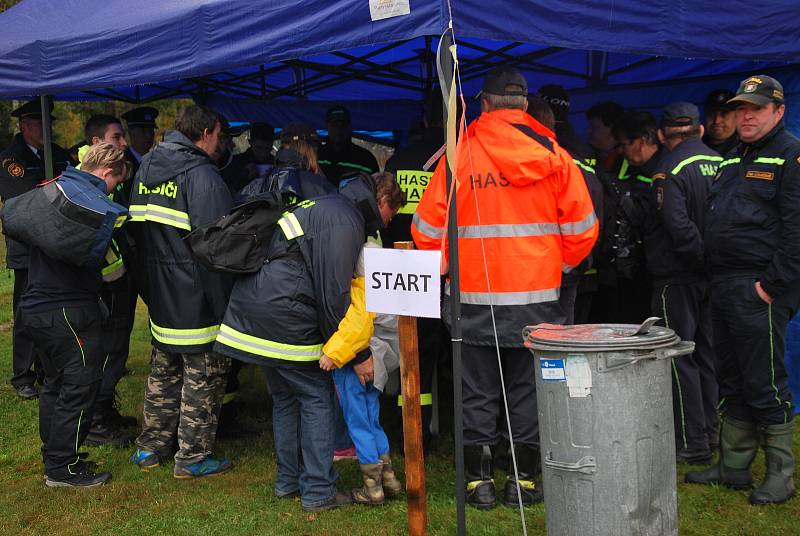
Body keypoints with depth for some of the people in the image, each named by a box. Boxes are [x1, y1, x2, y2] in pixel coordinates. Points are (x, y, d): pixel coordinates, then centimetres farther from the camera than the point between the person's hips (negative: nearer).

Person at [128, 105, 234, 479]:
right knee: (203, 380, 4)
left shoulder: (145, 171, 10)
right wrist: (224, 305, -17)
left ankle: (150, 447, 29)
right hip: (197, 303, -8)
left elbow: (137, 233, 16)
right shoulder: (201, 176, -16)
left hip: (159, 298, 8)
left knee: (162, 374, 20)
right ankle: (193, 458, 11)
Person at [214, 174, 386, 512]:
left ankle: (288, 481, 29)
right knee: (316, 398, 2)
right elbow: (333, 293, -18)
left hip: (249, 305, 10)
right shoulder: (344, 221, -12)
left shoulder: (323, 206, 21)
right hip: (282, 320, -10)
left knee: (285, 398, 19)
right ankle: (318, 492, 6)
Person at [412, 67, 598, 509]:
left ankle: (479, 480, 15)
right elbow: (581, 227, 0)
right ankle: (524, 479, 17)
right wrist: (558, 265, 16)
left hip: (473, 296, -1)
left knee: (478, 392, 10)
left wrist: (452, 267, 13)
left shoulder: (458, 154, -5)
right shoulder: (552, 155, -2)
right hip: (537, 296, 1)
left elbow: (427, 228, -3)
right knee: (528, 390, 11)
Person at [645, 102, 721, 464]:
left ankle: (693, 444, 3)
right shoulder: (720, 163, 5)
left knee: (679, 359, 0)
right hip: (711, 280, 7)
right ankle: (709, 431, 27)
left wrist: (703, 257, -13)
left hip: (678, 278, -7)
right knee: (705, 355, 17)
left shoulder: (670, 170, -14)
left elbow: (679, 227, -23)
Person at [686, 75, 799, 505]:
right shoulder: (732, 160, 19)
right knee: (732, 383, 14)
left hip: (760, 291, -9)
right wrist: (716, 277, 14)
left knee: (765, 385, -3)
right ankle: (733, 466, 24)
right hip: (723, 287, 9)